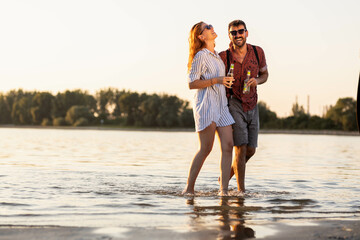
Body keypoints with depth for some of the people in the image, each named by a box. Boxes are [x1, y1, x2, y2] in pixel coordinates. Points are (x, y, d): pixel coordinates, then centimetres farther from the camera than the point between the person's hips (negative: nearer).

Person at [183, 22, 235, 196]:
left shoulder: (216, 55, 18)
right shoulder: (200, 56, -8)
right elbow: (192, 83, -14)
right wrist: (217, 80, -20)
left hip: (221, 105, 8)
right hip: (206, 104, -8)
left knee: (228, 146, -4)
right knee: (206, 149, -8)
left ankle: (223, 190, -3)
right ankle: (189, 189, 3)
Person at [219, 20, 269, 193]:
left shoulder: (257, 52, -2)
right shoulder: (224, 57, -10)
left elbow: (264, 74, 12)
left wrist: (257, 80, -8)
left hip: (252, 106, 5)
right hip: (233, 104, -4)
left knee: (251, 150, 6)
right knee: (241, 148, -12)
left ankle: (227, 176, 29)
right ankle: (241, 190, -4)